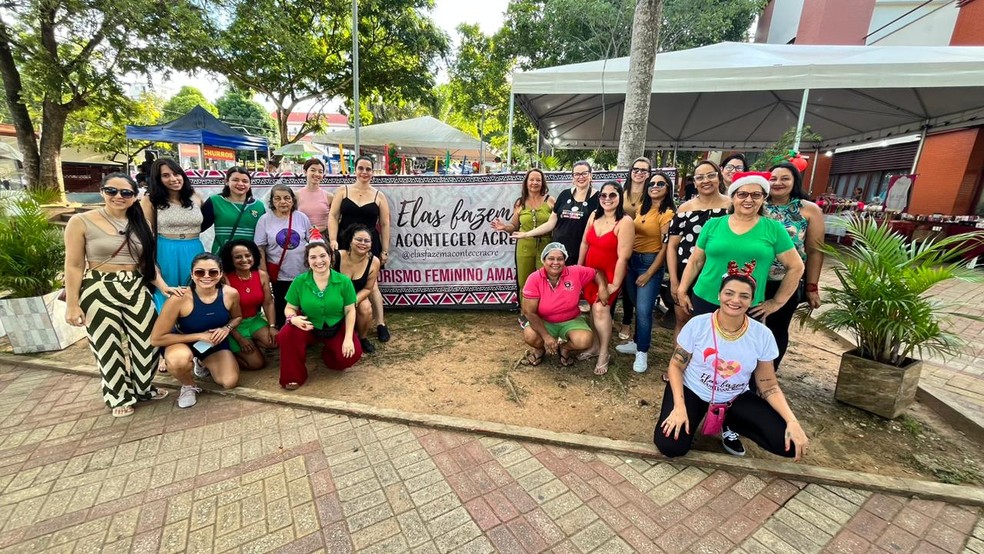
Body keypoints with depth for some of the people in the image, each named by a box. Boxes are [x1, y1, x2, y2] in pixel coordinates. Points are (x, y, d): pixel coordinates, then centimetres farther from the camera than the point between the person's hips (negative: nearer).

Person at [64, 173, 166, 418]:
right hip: (99, 291, -3)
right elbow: (74, 266, -6)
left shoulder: (140, 224, 7)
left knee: (147, 340, 7)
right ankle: (119, 396, 27)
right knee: (108, 345, 8)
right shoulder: (81, 222, -5)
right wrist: (72, 304, -8)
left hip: (137, 289, 3)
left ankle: (143, 387, 29)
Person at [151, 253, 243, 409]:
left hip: (215, 343, 3)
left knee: (230, 382, -11)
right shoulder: (180, 298, -30)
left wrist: (227, 328, -18)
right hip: (183, 342, -3)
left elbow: (237, 317, 4)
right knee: (179, 360, -39)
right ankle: (188, 386, -1)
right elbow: (156, 338, -23)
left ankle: (203, 365, 24)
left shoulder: (230, 294, -20)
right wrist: (199, 336, -26)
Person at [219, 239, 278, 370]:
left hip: (255, 320, 5)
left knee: (274, 341, -21)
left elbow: (268, 303, -3)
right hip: (234, 325, -5)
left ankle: (251, 345, 8)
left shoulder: (262, 275, -6)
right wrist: (239, 339, -17)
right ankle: (232, 351, 18)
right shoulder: (225, 279, -18)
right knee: (257, 363, -9)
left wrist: (272, 326, -16)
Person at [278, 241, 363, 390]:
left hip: (336, 328, 0)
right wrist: (293, 318, -26)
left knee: (352, 354, -21)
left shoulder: (344, 281, -13)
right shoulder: (299, 282, -11)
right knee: (286, 335, -29)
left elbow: (350, 311, -9)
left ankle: (327, 352, 16)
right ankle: (293, 376, -4)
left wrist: (348, 338, -16)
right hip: (308, 327, 1)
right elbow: (290, 308, -1)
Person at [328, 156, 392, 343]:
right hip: (345, 243, 1)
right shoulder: (343, 192, 7)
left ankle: (381, 324, 4)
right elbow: (333, 217, 2)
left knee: (371, 285, -3)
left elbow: (384, 224, 4)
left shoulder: (379, 196, 5)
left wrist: (385, 250, 0)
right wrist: (333, 240, -12)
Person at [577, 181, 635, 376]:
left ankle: (603, 354, 6)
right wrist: (578, 268, 11)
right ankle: (595, 346, 29)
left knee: (601, 308, -12)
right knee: (593, 306, 11)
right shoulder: (594, 216, 1)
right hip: (590, 270, 6)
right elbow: (585, 243, 9)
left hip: (609, 273, -5)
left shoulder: (625, 222, -17)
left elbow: (623, 256, -19)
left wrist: (615, 284, -18)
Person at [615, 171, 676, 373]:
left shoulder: (667, 214, -10)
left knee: (644, 309, -7)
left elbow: (665, 247, -12)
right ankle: (637, 342, 31)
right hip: (632, 260, 6)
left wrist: (648, 274, -12)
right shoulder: (642, 208, 10)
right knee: (637, 307, 16)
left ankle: (642, 352, 8)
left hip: (651, 263, -6)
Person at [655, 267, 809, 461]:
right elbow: (676, 366, -10)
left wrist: (792, 421, -19)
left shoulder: (762, 335, -11)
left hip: (735, 399, 3)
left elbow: (769, 386, -3)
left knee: (788, 444, -15)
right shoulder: (697, 324, -18)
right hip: (692, 392, -2)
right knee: (670, 446, -23)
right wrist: (679, 407, -23)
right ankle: (694, 416, 10)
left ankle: (730, 423, 12)